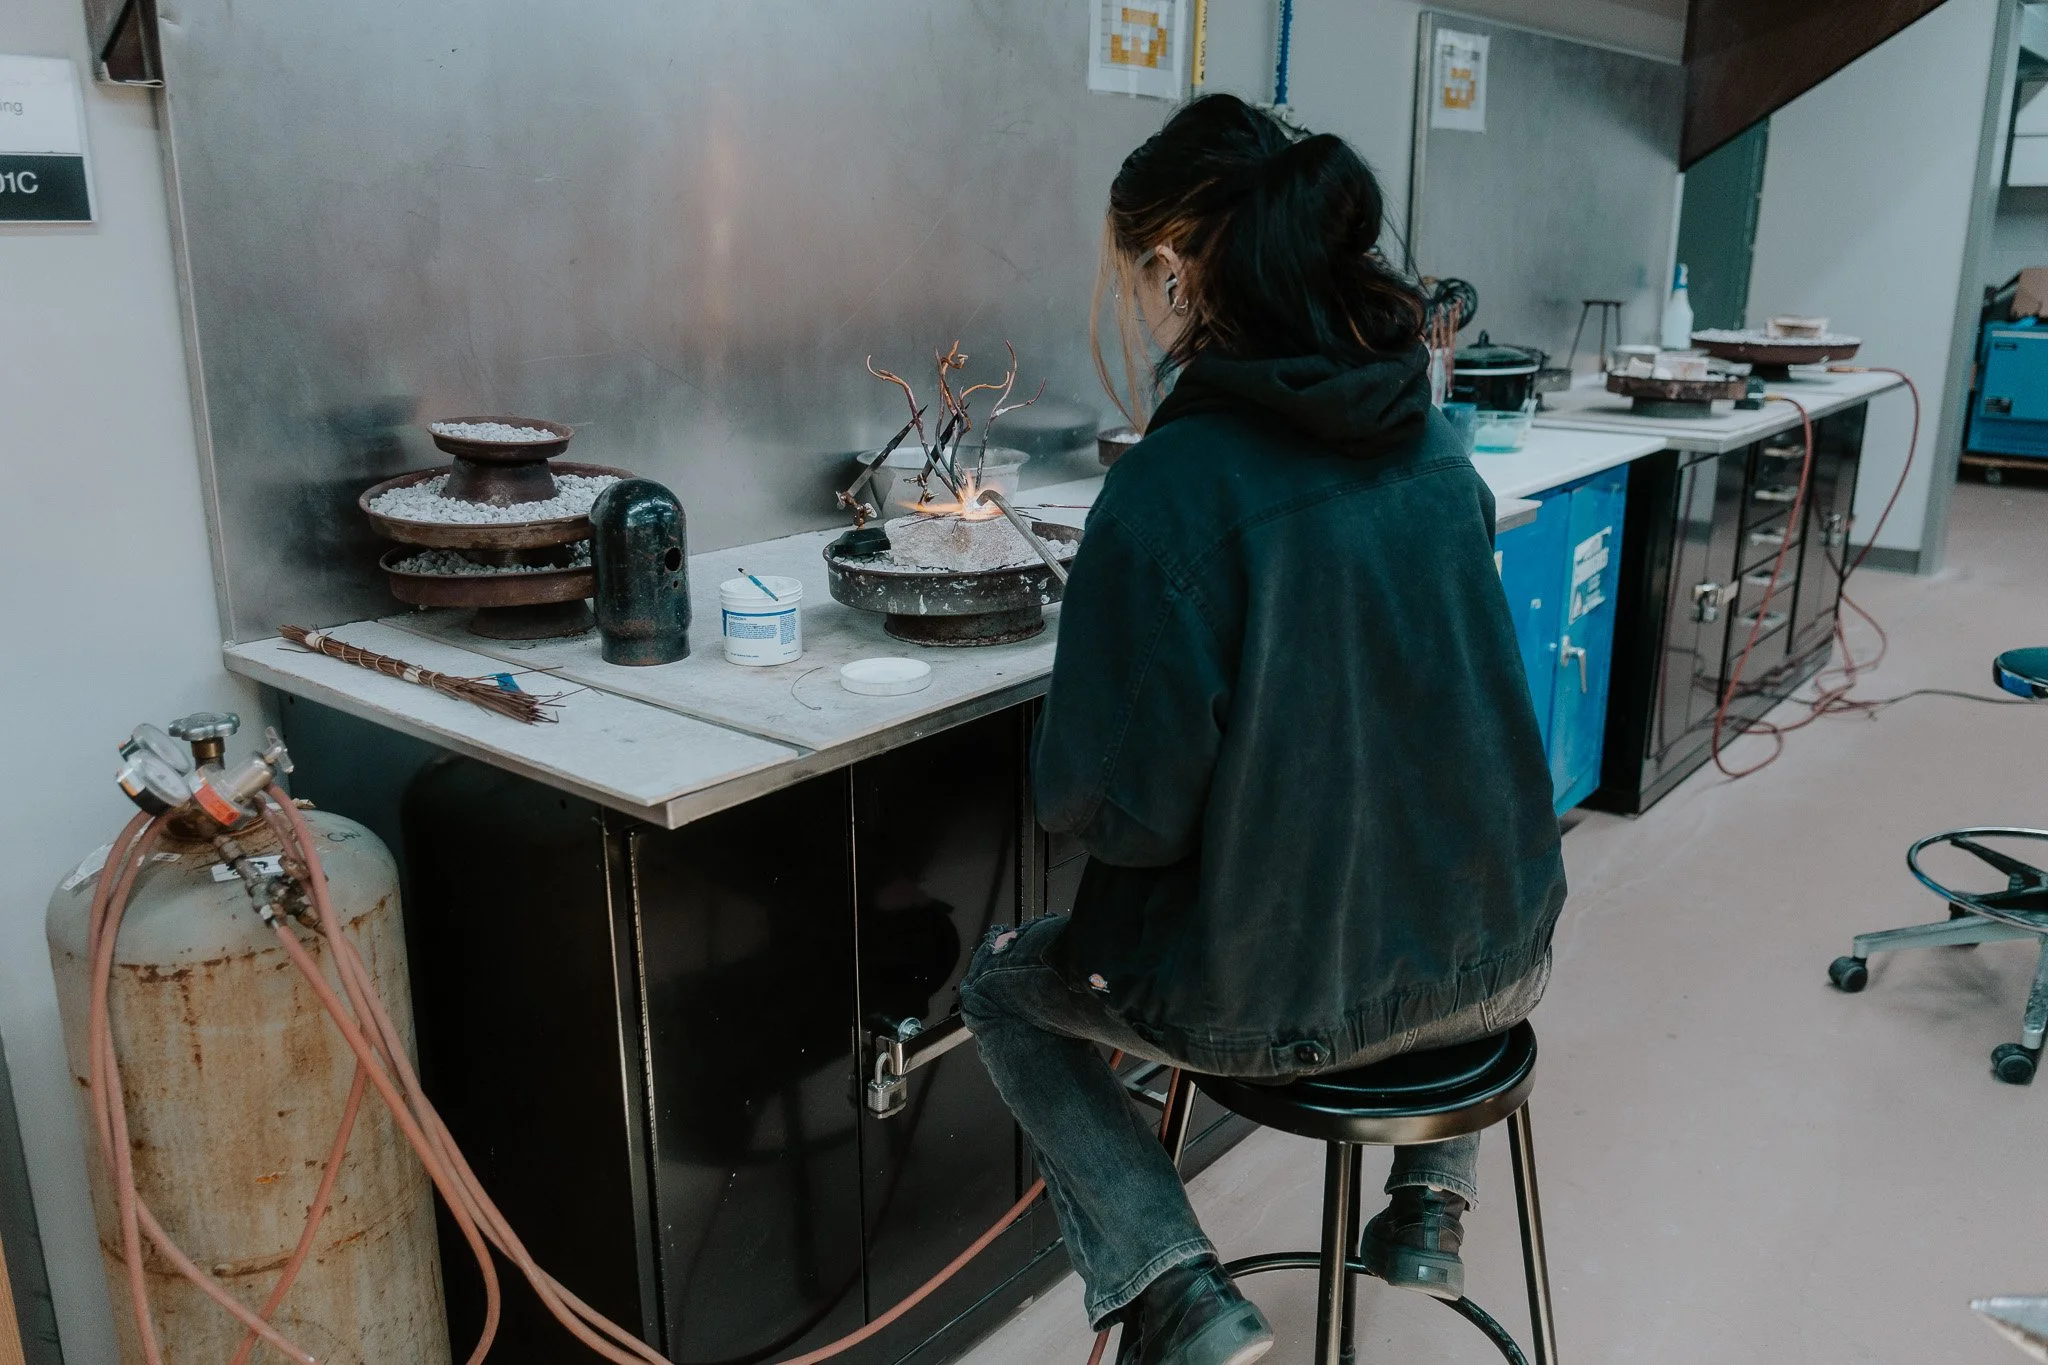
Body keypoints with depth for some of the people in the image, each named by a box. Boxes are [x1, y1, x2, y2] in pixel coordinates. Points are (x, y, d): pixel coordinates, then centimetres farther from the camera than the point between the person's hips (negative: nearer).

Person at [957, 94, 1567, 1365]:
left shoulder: (1172, 486, -21)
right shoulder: (1436, 449, 0)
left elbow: (1119, 809, -20)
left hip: (1270, 1007, -5)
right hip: (1497, 968, 6)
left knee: (1004, 985, 23)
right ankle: (1432, 1206, 35)